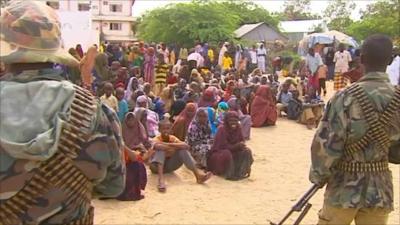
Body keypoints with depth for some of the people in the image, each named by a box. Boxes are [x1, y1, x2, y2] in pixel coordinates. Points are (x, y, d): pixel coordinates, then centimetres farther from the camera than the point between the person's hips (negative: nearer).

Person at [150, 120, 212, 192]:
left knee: (183, 149, -18)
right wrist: (174, 148, -29)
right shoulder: (156, 139, -14)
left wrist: (169, 144, -29)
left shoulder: (173, 138, -3)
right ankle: (161, 178, -50)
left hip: (168, 166, 4)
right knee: (161, 149, -32)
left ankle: (197, 174, -29)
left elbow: (186, 146, -23)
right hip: (157, 166, -4)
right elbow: (157, 146, -42)